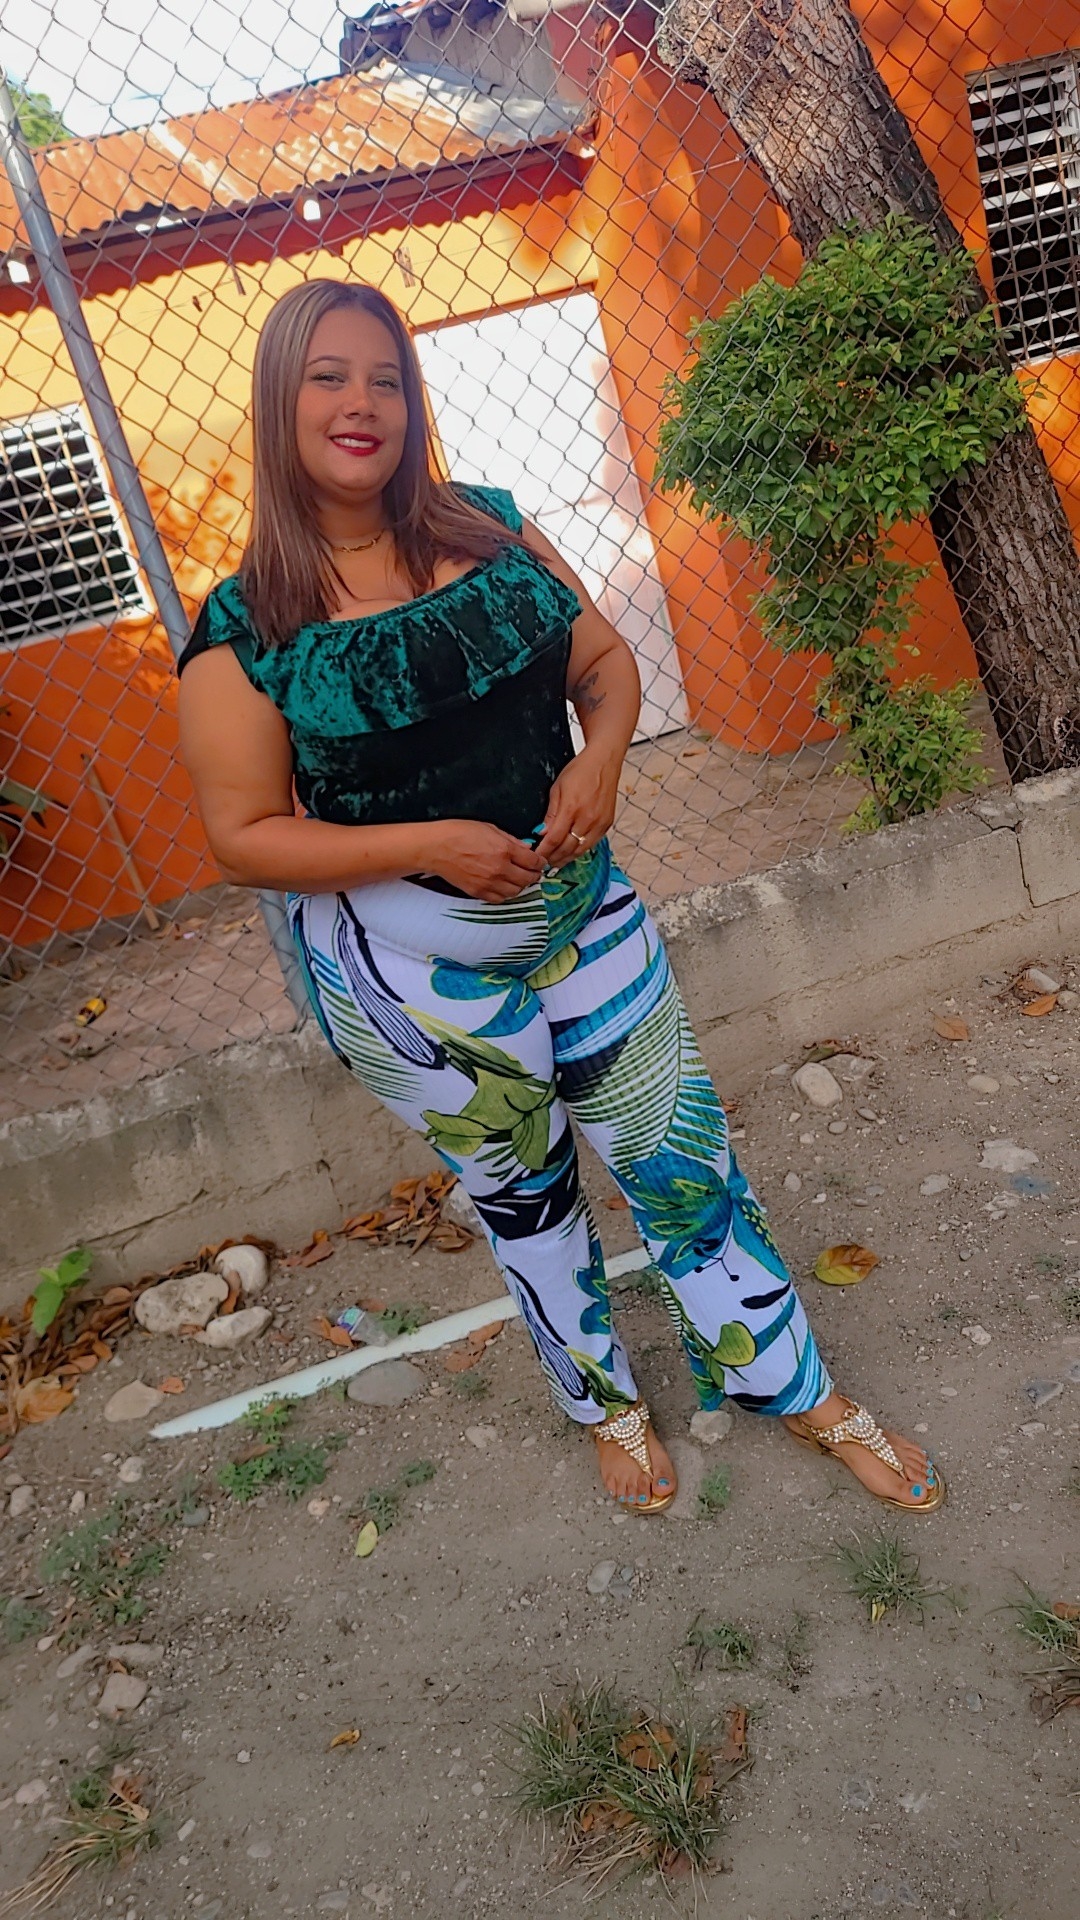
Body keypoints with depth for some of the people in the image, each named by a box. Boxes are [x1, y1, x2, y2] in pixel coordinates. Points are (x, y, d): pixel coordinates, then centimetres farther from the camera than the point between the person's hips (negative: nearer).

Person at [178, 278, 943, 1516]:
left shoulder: (489, 531, 0)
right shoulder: (245, 634, -12)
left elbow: (604, 657, 9)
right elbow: (244, 839, -12)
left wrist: (602, 756, -13)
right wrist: (433, 843, -22)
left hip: (577, 905, 4)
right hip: (415, 971, -3)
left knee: (682, 1158, 12)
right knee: (518, 1190, 16)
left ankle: (799, 1394, 34)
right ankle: (605, 1403, 43)